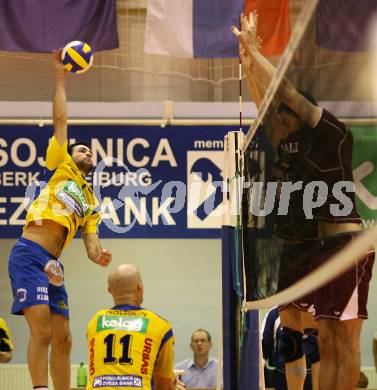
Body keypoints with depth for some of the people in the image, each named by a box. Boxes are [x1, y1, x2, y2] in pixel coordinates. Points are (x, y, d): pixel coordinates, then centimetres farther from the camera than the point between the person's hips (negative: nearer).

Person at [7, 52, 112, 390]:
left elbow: (91, 240, 14)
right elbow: (60, 119, 7)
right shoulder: (59, 168, 11)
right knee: (42, 330, -18)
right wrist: (60, 77, 10)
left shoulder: (90, 203, 25)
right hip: (29, 256, -7)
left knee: (63, 339, 6)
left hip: (53, 265, 7)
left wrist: (98, 255, -8)